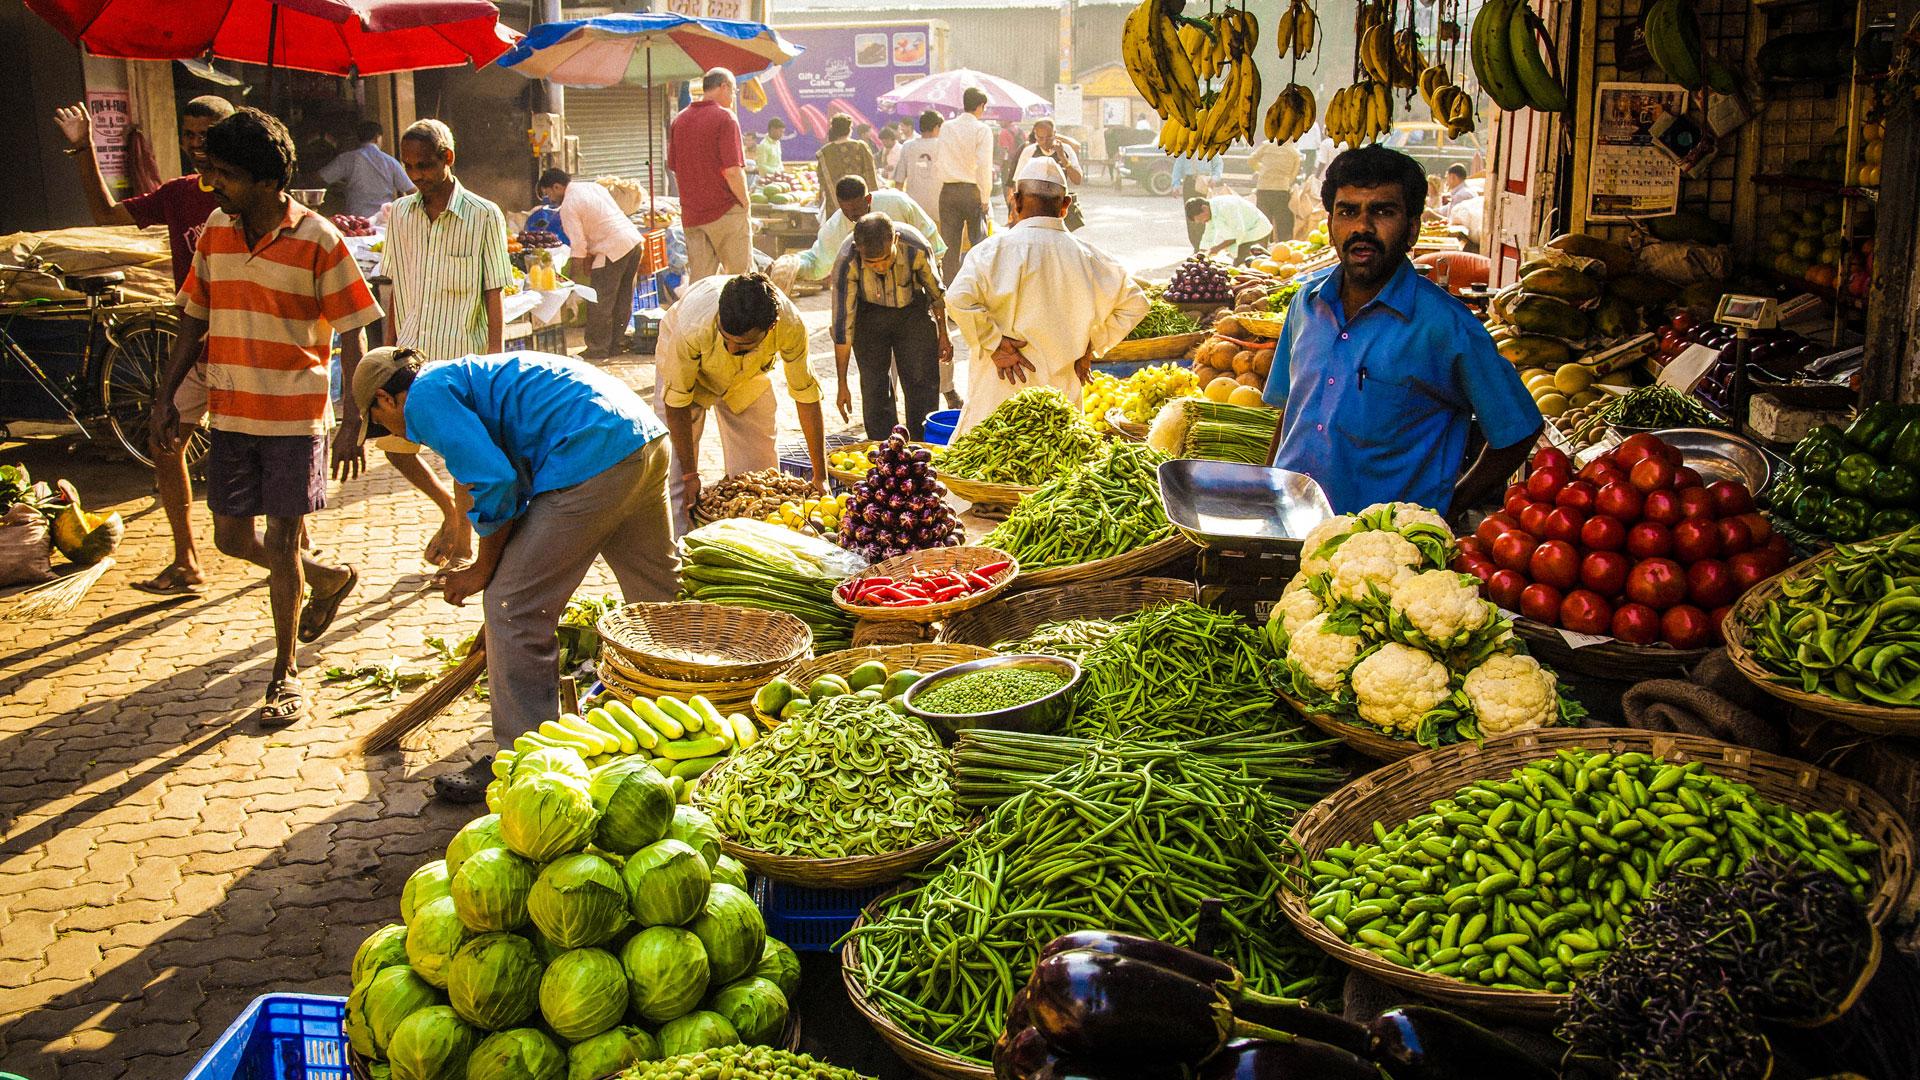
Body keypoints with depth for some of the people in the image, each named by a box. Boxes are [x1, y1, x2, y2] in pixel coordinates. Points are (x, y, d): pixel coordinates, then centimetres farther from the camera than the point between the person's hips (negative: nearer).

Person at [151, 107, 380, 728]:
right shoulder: (216, 230, 4)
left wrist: (353, 423, -14)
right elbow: (194, 319, 13)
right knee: (232, 537, 11)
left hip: (296, 417, -5)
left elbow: (351, 334, -9)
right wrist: (166, 396, 11)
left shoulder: (317, 240, -12)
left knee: (281, 544, -1)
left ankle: (286, 672, 15)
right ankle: (330, 579, 37)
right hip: (230, 413, 6)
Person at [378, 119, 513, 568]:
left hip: (462, 356, -5)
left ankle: (464, 545, 22)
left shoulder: (483, 217, -7)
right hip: (412, 354, 5)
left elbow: (494, 298, -6)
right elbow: (394, 291, 11)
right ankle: (450, 509, 31)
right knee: (395, 446, 6)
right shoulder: (399, 214, 5)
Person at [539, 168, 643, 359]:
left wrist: (574, 279, -2)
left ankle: (598, 349, 4)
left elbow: (578, 246, -10)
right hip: (635, 242, 9)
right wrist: (590, 258, 18)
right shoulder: (593, 186, 17)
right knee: (623, 299, 15)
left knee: (599, 302, 0)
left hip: (613, 250, -9)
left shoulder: (568, 206, -8)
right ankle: (617, 343, 22)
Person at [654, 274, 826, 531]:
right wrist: (690, 475, -21)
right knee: (674, 473, -9)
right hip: (683, 367, -2)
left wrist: (820, 477, -16)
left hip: (748, 377, 2)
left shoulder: (790, 326, -36)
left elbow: (806, 396, -21)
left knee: (759, 470, 3)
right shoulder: (693, 326, -44)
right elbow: (676, 400, -29)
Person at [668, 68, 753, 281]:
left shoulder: (679, 120, 10)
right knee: (742, 275, 4)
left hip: (691, 214, 6)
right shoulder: (724, 117, -10)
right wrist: (745, 202, -6)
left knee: (699, 279, 6)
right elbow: (732, 170, -18)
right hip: (726, 210, -6)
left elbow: (673, 167, 14)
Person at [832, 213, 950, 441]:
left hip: (913, 310, 0)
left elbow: (935, 291, -8)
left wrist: (943, 334, 6)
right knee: (874, 390, -4)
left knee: (923, 386, -4)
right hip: (869, 313, 0)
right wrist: (842, 384, -21)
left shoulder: (917, 248, -30)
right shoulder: (847, 262, -32)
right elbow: (842, 323, -24)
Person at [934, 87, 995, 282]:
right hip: (972, 191, -4)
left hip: (948, 191, 4)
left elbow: (937, 162, 6)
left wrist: (939, 190, 12)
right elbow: (984, 166, -11)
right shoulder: (982, 130, -5)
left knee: (950, 245, 7)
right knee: (979, 242, 3)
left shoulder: (945, 128, 7)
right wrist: (985, 199, -6)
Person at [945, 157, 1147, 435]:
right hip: (1063, 388, 4)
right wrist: (1091, 346, 16)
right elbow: (1134, 302, 13)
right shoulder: (1086, 255, 4)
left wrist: (994, 344, -10)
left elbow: (959, 298, -21)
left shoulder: (996, 248, -8)